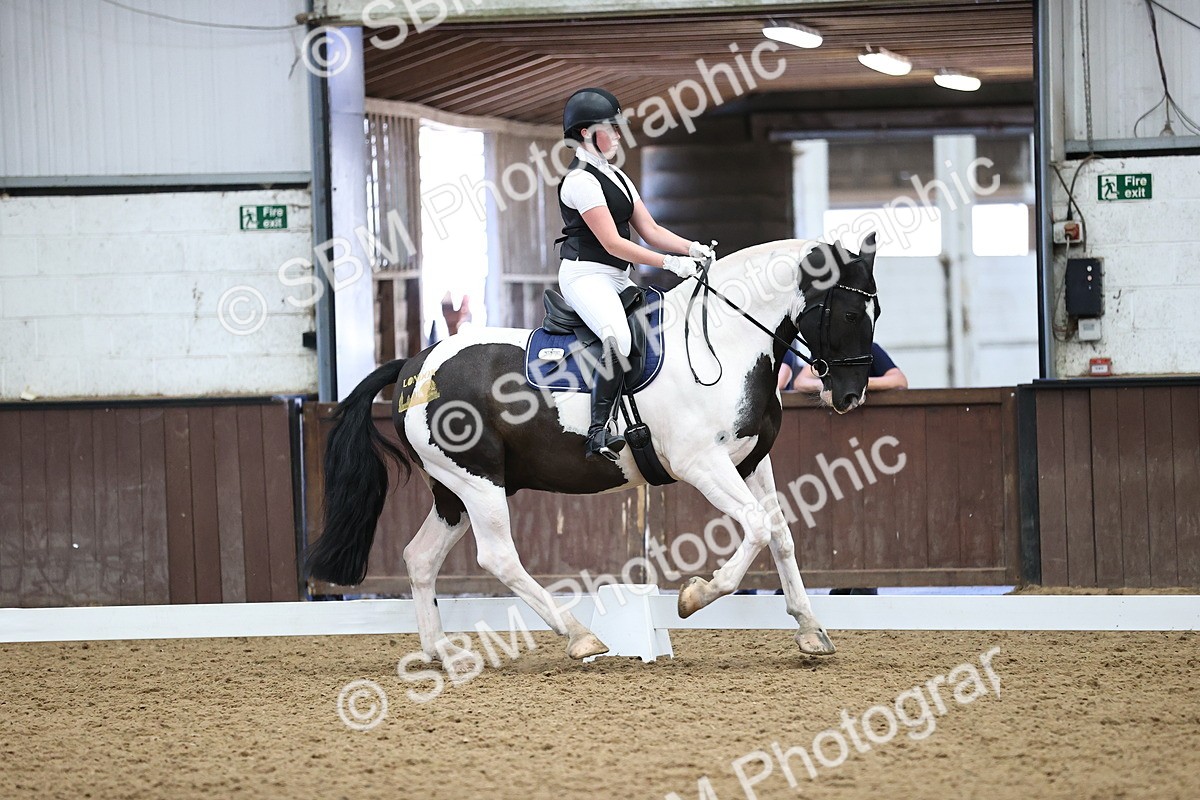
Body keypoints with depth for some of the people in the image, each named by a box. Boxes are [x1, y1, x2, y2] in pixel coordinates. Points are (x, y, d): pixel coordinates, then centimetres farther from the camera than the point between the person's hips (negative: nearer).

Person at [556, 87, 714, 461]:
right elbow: (613, 244, -18)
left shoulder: (616, 177, 19)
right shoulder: (581, 180, -12)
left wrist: (691, 248, -4)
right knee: (619, 339, -33)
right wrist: (671, 262, -20)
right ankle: (598, 434, -33)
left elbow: (650, 230, 14)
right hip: (587, 275, -10)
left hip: (619, 279, 10)